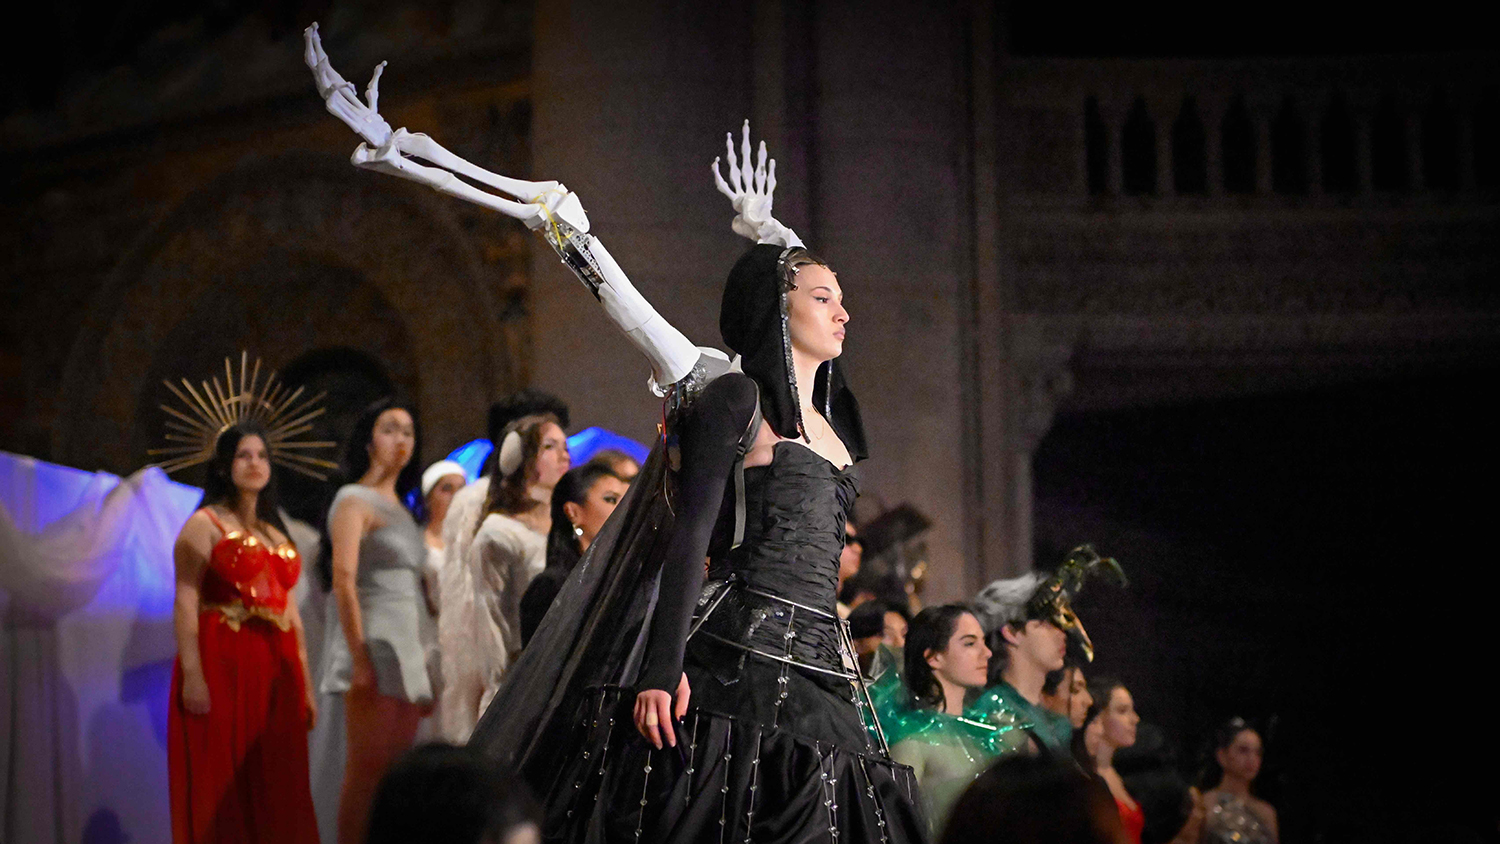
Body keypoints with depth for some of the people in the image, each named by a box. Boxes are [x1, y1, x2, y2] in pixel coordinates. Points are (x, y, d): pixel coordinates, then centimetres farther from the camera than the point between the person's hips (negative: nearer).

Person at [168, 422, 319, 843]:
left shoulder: (276, 535, 21)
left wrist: (305, 683, 12)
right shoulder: (205, 524, 2)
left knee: (277, 791, 3)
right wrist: (192, 674, -19)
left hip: (275, 673, 6)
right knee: (222, 790, -7)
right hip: (222, 668, -6)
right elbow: (185, 602, -8)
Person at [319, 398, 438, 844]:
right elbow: (344, 581, -13)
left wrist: (425, 666, 16)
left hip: (410, 648, 8)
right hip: (376, 643, -8)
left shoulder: (399, 507, 21)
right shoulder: (355, 501, -3)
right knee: (367, 770, -11)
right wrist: (360, 659, -20)